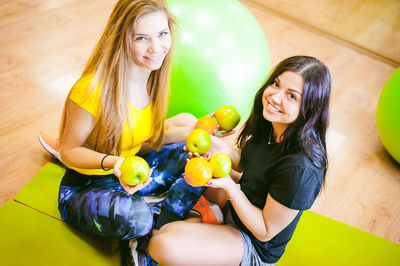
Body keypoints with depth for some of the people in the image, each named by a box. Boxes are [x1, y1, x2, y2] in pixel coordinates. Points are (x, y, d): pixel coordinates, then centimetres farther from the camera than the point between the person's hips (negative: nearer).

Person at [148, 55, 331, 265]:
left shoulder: (300, 169, -36)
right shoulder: (270, 125, -13)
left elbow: (265, 231, -24)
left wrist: (229, 186, -35)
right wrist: (224, 151, -15)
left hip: (257, 248, -7)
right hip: (236, 203, 8)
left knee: (165, 245, -29)